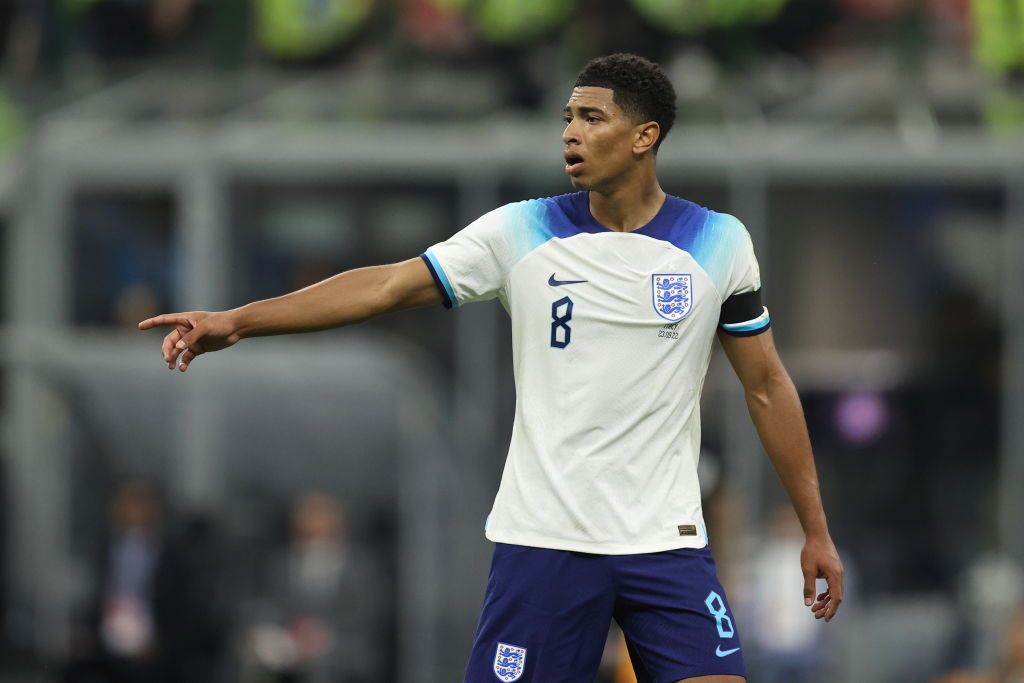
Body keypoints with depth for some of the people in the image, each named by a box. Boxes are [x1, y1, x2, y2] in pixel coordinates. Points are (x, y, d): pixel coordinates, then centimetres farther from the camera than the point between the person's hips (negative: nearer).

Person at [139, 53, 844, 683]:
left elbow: (767, 386, 8)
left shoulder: (720, 243, 2)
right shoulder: (522, 232, 0)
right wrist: (236, 320, -11)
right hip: (543, 538, 0)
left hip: (667, 544, 0)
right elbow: (390, 285, -3)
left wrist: (816, 529, 7)